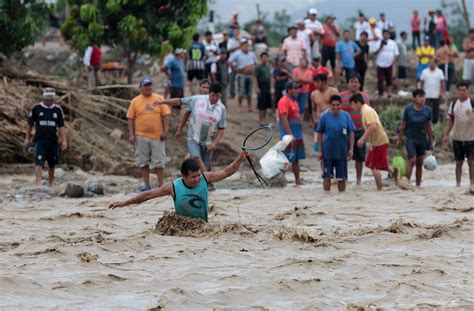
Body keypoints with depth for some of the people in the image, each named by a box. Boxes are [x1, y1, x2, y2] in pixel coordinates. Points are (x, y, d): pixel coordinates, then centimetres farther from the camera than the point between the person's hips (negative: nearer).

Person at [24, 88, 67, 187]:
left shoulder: (58, 110, 6)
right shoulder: (36, 108, 1)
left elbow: (61, 126, 7)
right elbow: (30, 124, 7)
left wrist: (64, 140, -2)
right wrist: (27, 139, 3)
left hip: (53, 140, 3)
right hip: (40, 140, -3)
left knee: (52, 164, 10)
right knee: (39, 162, -16)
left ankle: (50, 184, 23)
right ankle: (38, 183, -24)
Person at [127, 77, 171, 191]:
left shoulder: (159, 99, 3)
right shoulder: (135, 101, 3)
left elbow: (165, 116, 3)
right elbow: (130, 119, 3)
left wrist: (165, 131, -5)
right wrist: (131, 135, -3)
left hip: (157, 136, 0)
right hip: (141, 136, 0)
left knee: (158, 162, 3)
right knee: (143, 162, 4)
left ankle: (161, 185, 9)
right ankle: (146, 185, 11)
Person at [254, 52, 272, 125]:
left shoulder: (268, 67, 13)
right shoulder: (258, 67, -9)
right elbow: (255, 78, -13)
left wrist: (270, 88, 17)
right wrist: (257, 88, -19)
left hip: (268, 90, 7)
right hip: (261, 90, -7)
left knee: (266, 106, 11)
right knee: (261, 106, -3)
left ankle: (264, 119, 19)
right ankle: (261, 120, 2)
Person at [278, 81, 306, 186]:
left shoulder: (294, 101, 16)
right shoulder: (284, 101, -13)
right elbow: (284, 119, -20)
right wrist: (290, 135, -25)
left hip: (298, 136, 9)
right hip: (289, 136, -9)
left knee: (296, 159, 13)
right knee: (286, 160, -9)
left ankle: (298, 180, 17)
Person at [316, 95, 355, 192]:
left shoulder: (346, 116, 0)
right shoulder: (325, 117, -4)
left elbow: (351, 133, 6)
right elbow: (320, 134, 2)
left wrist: (351, 149, 0)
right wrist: (319, 150, -1)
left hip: (342, 151, 1)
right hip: (328, 151, -1)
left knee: (342, 177, 7)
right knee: (327, 176, -1)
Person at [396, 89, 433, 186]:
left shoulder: (427, 110, 1)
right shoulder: (408, 110, -5)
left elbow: (429, 127, 8)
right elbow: (403, 125, 3)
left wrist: (431, 142, 10)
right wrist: (399, 140, 6)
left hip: (422, 140, 3)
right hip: (411, 139, -3)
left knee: (419, 164, 7)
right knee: (412, 161, -17)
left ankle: (418, 185, 15)